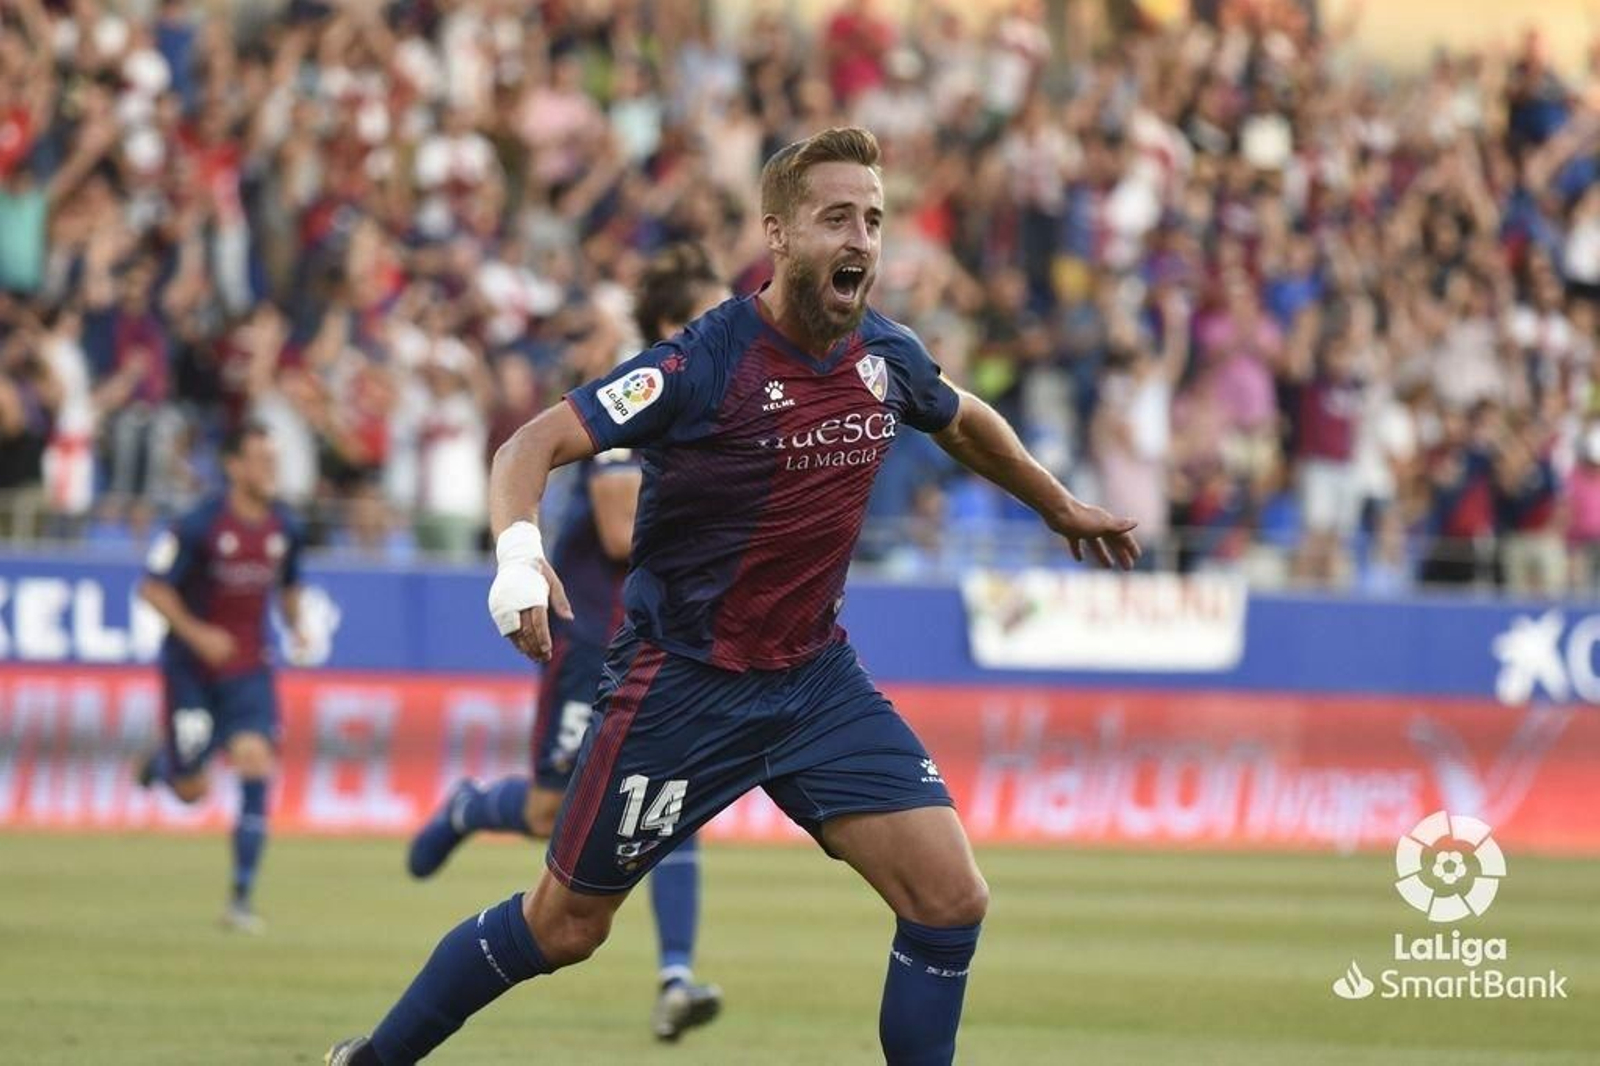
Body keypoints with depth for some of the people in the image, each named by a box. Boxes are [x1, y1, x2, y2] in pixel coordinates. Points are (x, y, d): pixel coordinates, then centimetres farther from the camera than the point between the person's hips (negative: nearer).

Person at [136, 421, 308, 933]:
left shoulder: (285, 529, 1)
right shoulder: (200, 526, -15)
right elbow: (153, 586, -11)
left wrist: (296, 627, 0)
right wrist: (196, 634, -22)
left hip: (249, 669, 3)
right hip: (191, 668, -3)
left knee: (256, 765, -16)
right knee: (190, 790, 2)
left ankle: (242, 898, -11)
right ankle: (163, 762, 43)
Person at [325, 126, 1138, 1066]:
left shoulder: (886, 355, -2)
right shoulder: (706, 363, -20)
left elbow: (965, 422, 22)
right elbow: (536, 443, -23)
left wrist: (1063, 507, 33)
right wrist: (519, 548, -43)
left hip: (818, 679, 5)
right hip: (683, 684, -5)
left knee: (952, 898, -10)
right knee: (564, 927, 6)